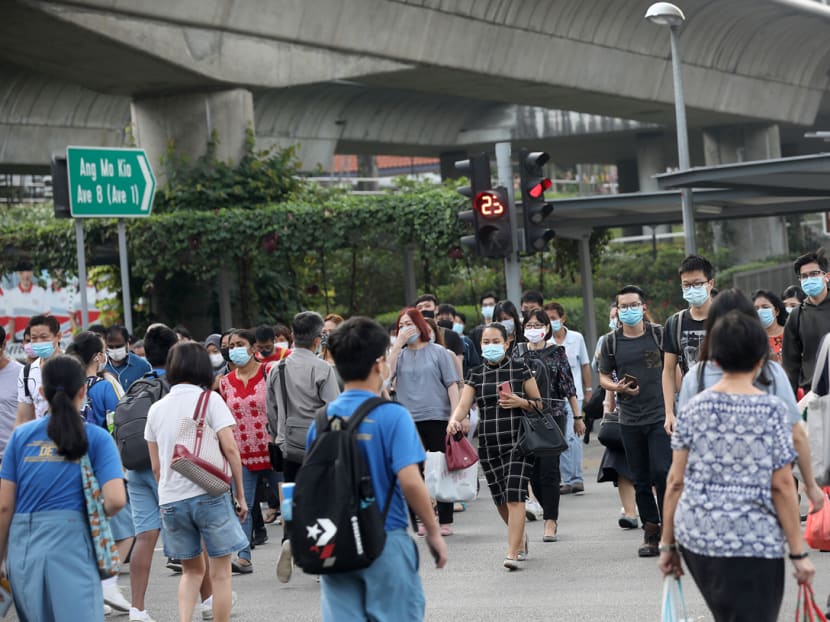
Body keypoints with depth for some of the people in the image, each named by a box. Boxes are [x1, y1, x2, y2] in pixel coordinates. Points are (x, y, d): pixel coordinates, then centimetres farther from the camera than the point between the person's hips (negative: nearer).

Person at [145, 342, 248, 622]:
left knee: (191, 570, 18)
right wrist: (240, 494, -3)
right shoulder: (209, 399, -4)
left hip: (170, 499, 5)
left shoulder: (157, 409, 9)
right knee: (220, 572, 5)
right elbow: (230, 448, -10)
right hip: (208, 493, -5)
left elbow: (156, 465, 11)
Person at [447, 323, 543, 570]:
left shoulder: (520, 369, 1)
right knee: (500, 500, 10)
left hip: (518, 441, -4)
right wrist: (454, 420, -22)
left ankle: (513, 553, -13)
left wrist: (521, 402, -15)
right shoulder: (476, 375, 9)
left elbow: (540, 403, 5)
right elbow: (463, 404, -1)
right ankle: (520, 537, 36)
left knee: (514, 497, -14)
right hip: (488, 444, 4)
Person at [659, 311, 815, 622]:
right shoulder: (772, 410, -6)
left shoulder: (693, 409, 3)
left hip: (695, 537, 4)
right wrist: (798, 552, -2)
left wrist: (668, 543, 11)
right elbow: (782, 486, -7)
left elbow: (676, 481, 3)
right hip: (753, 543, -4)